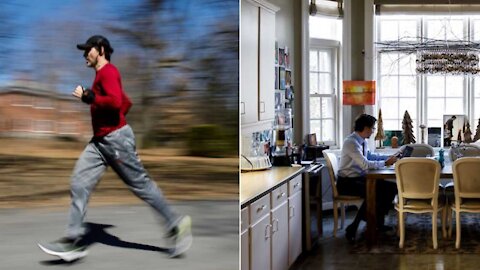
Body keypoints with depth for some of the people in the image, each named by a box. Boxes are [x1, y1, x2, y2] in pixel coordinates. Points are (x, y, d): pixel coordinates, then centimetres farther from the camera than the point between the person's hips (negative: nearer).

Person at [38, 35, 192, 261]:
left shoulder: (108, 71, -10)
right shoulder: (101, 74, 20)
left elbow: (116, 102, -26)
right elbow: (126, 102, 28)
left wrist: (88, 97, -18)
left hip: (116, 138, -10)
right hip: (100, 141, 10)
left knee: (140, 183, -2)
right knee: (79, 184, 1)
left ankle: (176, 225, 10)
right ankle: (75, 240, 0)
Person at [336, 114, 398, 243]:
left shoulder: (362, 141, 8)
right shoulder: (351, 142, -20)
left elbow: (369, 155, 28)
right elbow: (365, 164, -27)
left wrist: (390, 157, 19)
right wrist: (385, 163, -17)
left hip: (360, 178, 10)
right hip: (347, 182, -9)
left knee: (391, 187, 1)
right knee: (375, 193, -32)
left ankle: (378, 222, 10)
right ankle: (353, 228, -22)